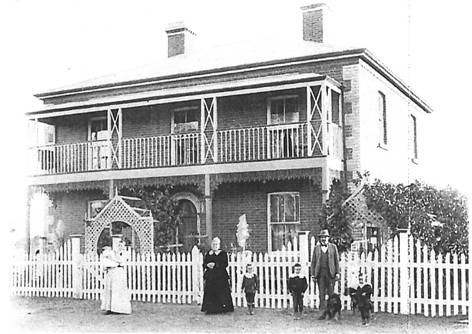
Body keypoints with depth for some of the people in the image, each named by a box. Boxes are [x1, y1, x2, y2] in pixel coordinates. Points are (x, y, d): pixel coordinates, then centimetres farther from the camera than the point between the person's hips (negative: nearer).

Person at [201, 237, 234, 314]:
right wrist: (208, 265, -11)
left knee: (221, 293, -8)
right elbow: (204, 264, 12)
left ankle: (222, 309, -3)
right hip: (210, 277, 3)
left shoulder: (223, 253, 3)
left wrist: (215, 265, -15)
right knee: (210, 293, -3)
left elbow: (225, 264, -7)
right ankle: (210, 309, 2)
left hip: (221, 276, -3)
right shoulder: (208, 254, 16)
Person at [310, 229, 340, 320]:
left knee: (331, 293, 0)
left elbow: (337, 260, 6)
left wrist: (337, 273, 0)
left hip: (330, 273, -1)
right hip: (320, 273, 1)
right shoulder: (316, 248, 10)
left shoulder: (333, 247, 7)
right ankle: (324, 312, 4)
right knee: (321, 293, 0)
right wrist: (313, 274, 3)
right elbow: (313, 262, 9)